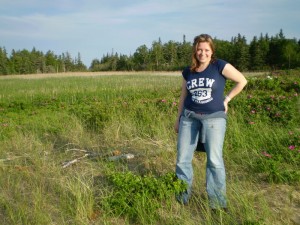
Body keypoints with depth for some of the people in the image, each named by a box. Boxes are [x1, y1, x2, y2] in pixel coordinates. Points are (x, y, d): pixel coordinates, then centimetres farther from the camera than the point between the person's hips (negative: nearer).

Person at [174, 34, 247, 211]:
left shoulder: (220, 66, -4)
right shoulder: (188, 71, 7)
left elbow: (242, 81, 1)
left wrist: (227, 99, 1)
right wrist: (178, 118, 16)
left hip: (214, 117, -3)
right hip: (189, 117, 4)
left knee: (214, 159, -5)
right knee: (183, 158, 4)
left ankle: (217, 200, 11)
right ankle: (182, 196, 22)